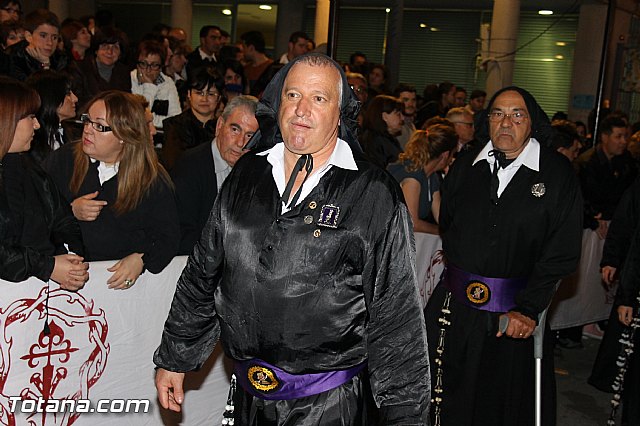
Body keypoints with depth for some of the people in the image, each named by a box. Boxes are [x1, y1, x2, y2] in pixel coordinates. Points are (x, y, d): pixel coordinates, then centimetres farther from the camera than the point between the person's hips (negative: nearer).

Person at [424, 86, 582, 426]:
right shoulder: (465, 165, 5)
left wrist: (528, 308, -14)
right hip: (454, 305, 3)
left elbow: (562, 253, -8)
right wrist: (458, 265, 9)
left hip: (518, 312, -2)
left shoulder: (557, 174, -5)